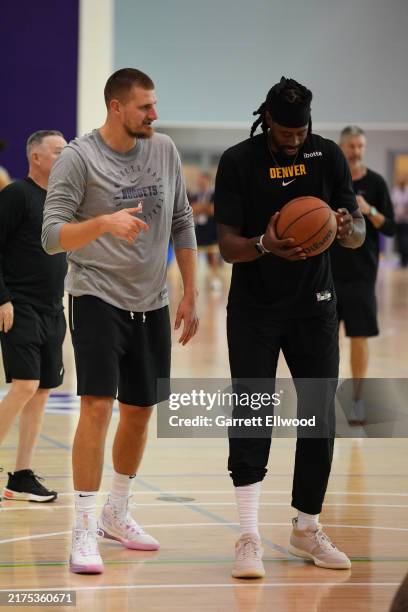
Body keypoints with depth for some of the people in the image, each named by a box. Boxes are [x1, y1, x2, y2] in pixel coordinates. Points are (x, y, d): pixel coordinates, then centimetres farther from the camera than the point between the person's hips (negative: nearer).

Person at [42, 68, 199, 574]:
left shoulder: (164, 150, 4)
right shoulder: (78, 158, -12)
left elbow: (182, 225, 13)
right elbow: (52, 236, -18)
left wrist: (190, 295, 10)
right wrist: (106, 222, -34)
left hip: (151, 303, 6)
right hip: (97, 298, -6)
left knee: (140, 409, 13)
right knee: (98, 405, -17)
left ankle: (117, 512, 32)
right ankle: (84, 531, -13)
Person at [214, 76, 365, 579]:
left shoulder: (327, 156, -2)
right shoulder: (238, 162, -9)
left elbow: (359, 235, 0)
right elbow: (227, 246, -12)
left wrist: (348, 228, -25)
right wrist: (265, 245, -33)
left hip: (313, 304, 3)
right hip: (254, 307, -3)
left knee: (320, 414, 4)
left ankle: (306, 529, 17)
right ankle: (249, 537, -11)